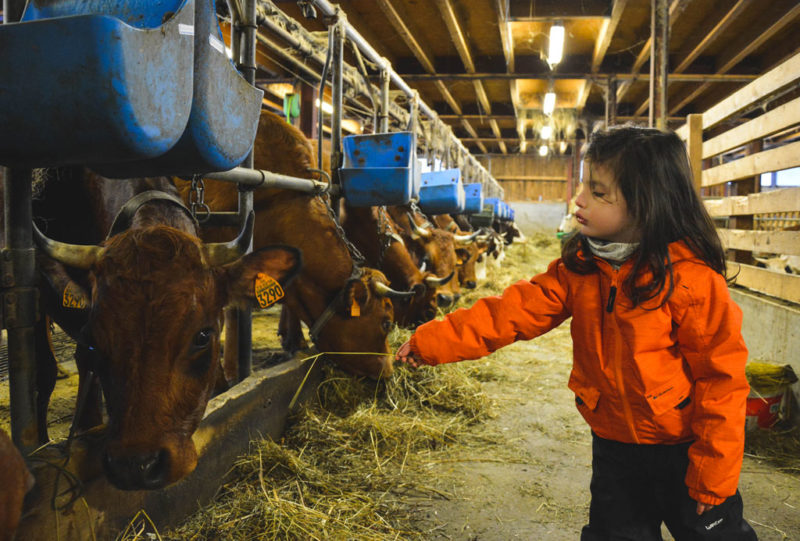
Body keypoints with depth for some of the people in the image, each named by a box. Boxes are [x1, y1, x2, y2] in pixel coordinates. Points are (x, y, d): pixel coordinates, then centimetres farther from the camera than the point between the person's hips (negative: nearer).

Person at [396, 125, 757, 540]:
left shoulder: (690, 278, -21)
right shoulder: (578, 268, -3)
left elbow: (721, 375, -17)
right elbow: (515, 311, -9)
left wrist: (713, 474, -13)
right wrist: (433, 341, -17)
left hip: (682, 452, -5)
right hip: (614, 449, 5)